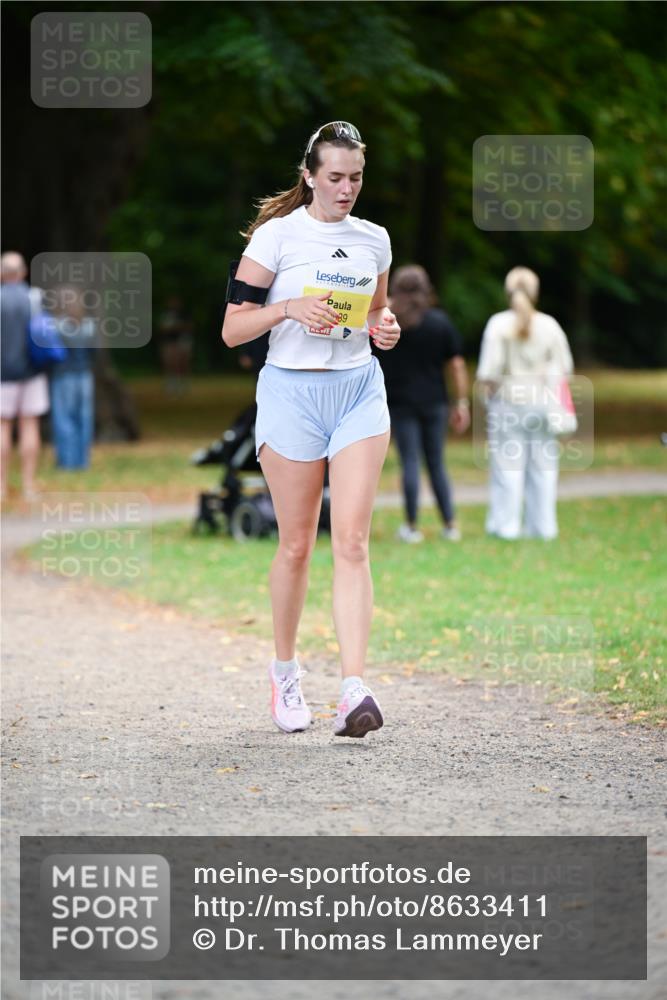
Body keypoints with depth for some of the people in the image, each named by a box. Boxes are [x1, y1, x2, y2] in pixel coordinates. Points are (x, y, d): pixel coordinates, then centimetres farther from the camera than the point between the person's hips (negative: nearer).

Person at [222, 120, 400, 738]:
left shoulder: (374, 240, 10)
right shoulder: (277, 234, -3)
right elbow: (232, 330, -4)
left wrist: (386, 329, 3)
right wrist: (290, 307, -19)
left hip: (360, 390, 3)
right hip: (292, 390, -3)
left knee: (351, 541, -10)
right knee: (296, 544, 2)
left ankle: (354, 689, -17)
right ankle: (284, 670, 25)